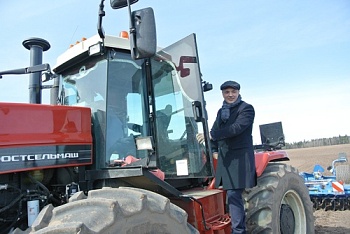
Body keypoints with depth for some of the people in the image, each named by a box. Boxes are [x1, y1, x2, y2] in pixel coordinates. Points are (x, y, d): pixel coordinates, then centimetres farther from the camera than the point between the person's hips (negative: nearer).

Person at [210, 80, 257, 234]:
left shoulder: (246, 108, -4)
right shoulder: (221, 111, 17)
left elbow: (237, 128, -18)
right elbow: (215, 131, 17)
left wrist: (212, 135, -20)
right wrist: (214, 150, 3)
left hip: (239, 158, -7)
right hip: (224, 158, 7)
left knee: (234, 195, -10)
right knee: (232, 194, 12)